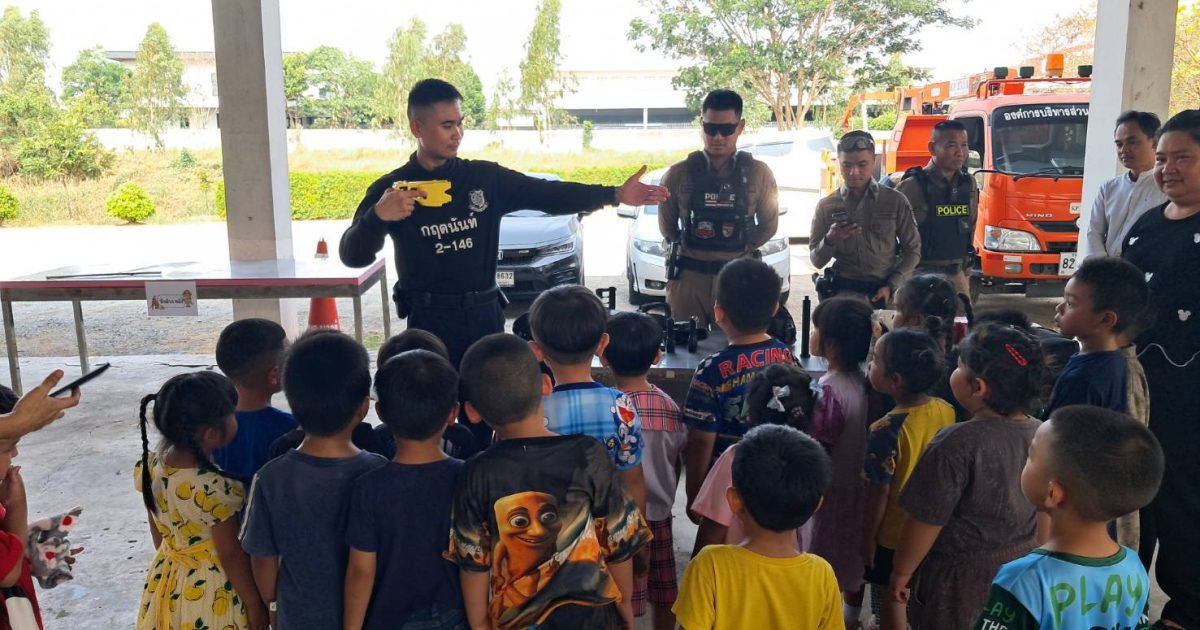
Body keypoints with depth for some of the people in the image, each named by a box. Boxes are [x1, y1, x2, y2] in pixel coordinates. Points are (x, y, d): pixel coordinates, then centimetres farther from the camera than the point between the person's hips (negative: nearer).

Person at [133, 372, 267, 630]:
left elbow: (157, 533, 4)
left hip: (167, 585, 7)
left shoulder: (149, 465, -11)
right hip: (211, 594, -7)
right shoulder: (216, 489, -32)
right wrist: (255, 605, -9)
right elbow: (230, 556, -21)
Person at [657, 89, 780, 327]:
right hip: (688, 277, 0)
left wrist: (743, 249, 10)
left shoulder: (758, 174, 0)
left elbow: (769, 225, 11)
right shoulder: (679, 174, -1)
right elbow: (667, 226, 11)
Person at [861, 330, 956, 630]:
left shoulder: (886, 429, -30)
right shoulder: (947, 411, -11)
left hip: (894, 534, -6)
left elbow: (879, 493, -22)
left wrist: (868, 537, -8)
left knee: (891, 603, 15)